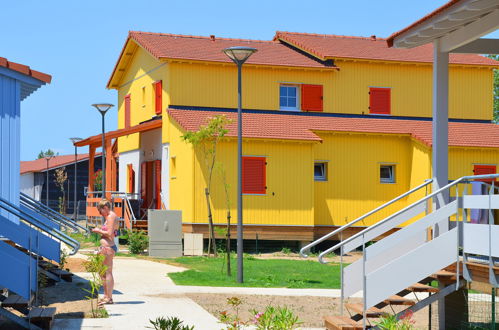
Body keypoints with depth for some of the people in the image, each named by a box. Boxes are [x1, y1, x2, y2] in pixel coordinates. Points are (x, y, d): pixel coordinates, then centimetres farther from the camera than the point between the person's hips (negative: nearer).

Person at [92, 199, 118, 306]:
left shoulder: (111, 217, -13)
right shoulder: (109, 217, 19)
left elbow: (110, 234, -21)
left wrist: (99, 230, -8)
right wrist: (99, 231, 12)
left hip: (108, 247, -11)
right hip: (106, 247, 11)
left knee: (108, 272, -7)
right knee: (103, 273, 17)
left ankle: (109, 298, -5)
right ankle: (106, 296, 24)